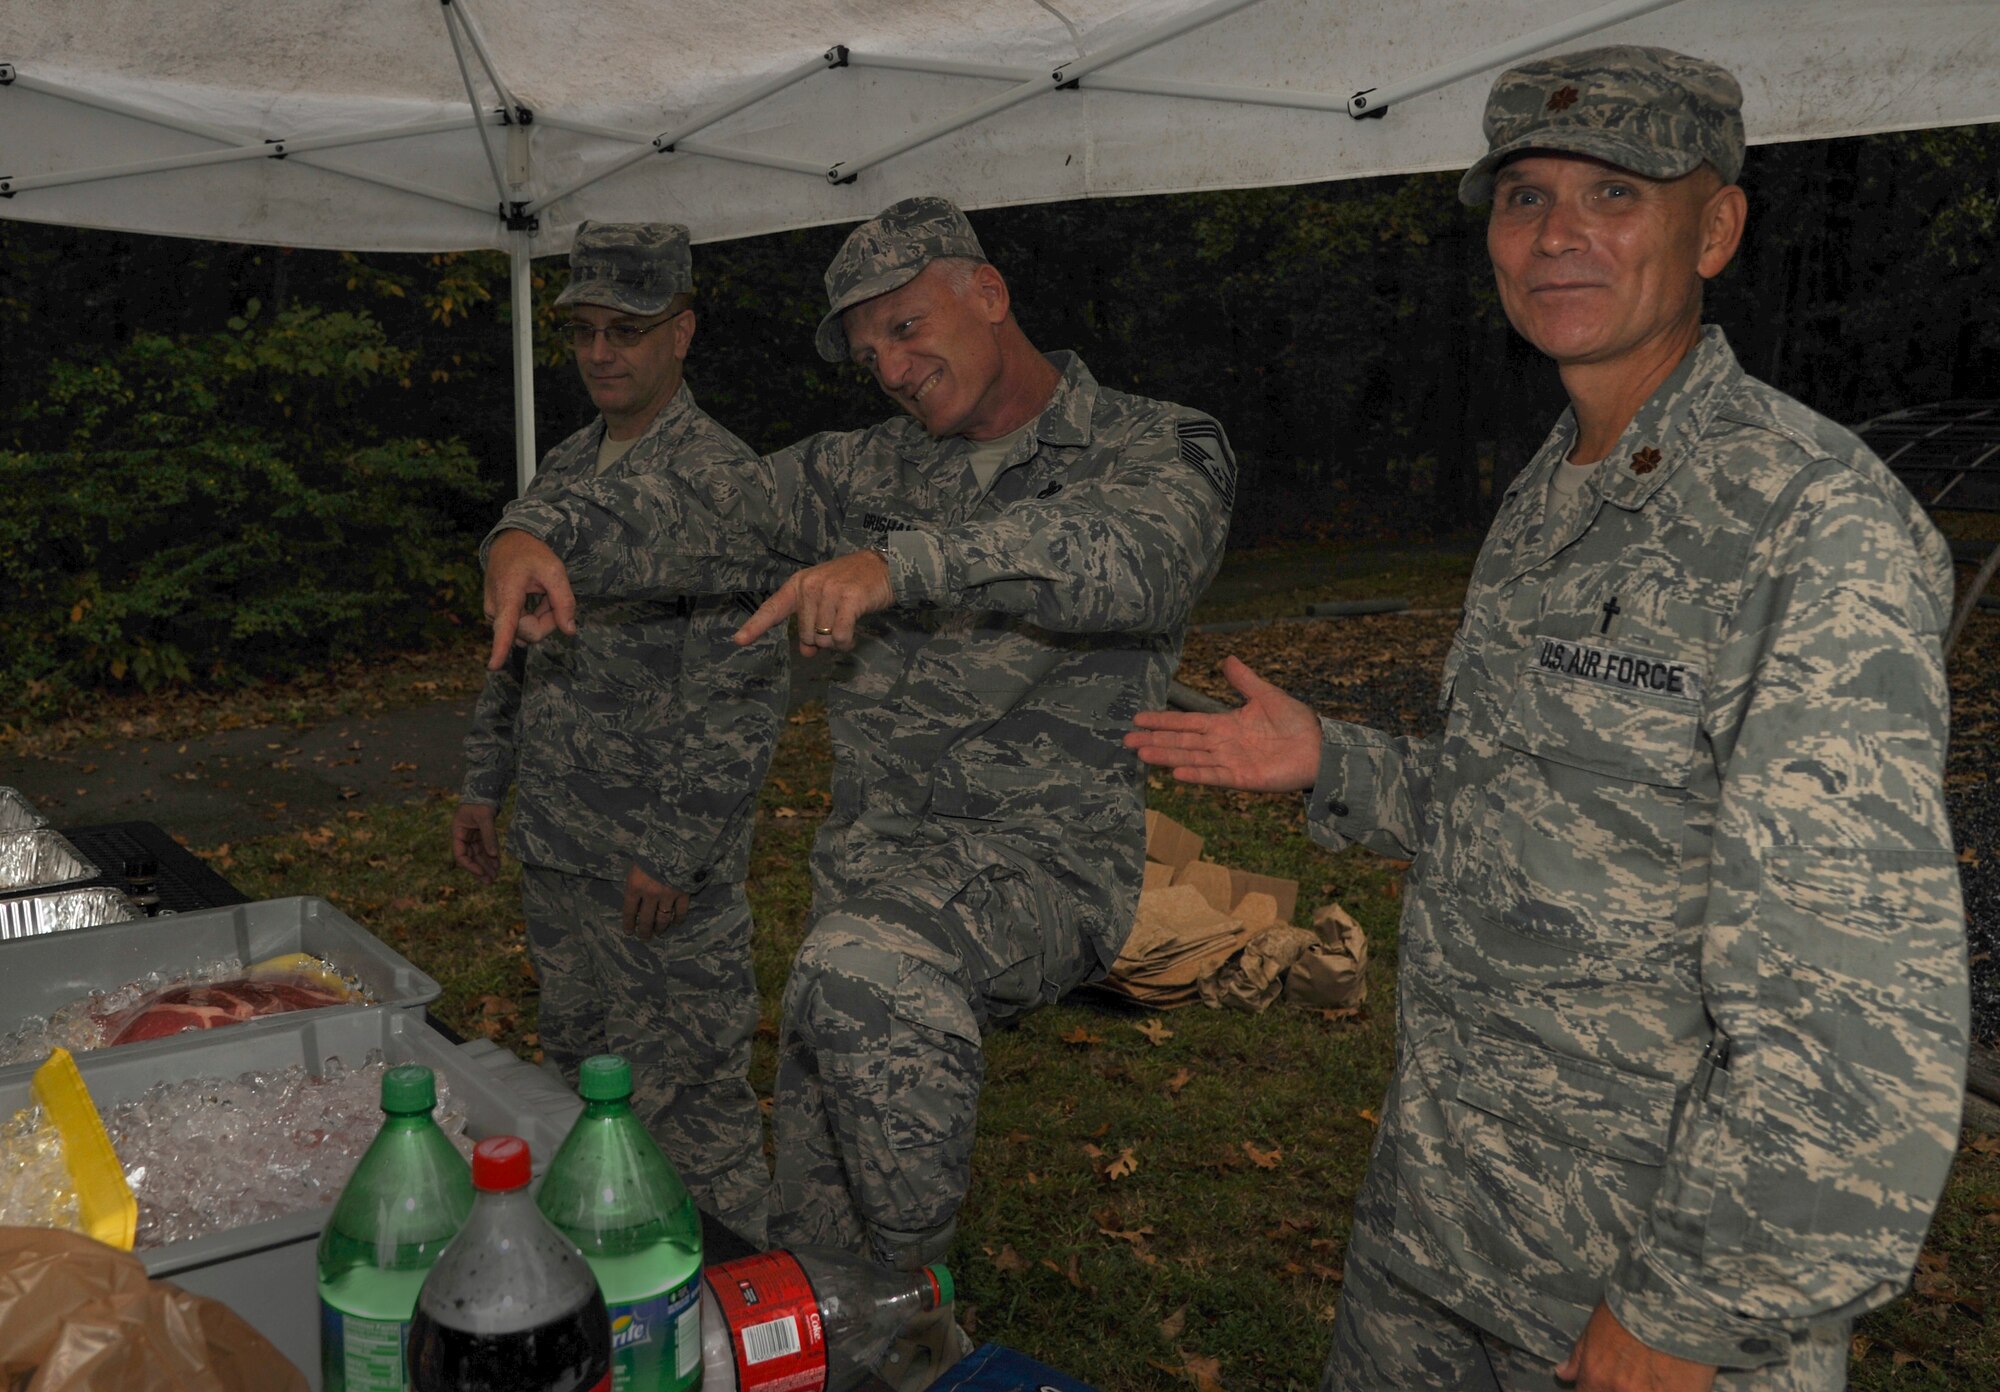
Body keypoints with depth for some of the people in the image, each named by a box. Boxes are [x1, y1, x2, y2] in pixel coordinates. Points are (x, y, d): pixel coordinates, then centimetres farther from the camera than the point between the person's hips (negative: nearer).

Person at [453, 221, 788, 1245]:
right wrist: (484, 784, 17)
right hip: (555, 851, 8)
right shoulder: (562, 473, 11)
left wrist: (674, 854, -20)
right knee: (578, 1068, 20)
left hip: (663, 865, -8)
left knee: (688, 1095, 2)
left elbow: (741, 690, -19)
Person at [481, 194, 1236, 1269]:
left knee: (863, 965, -35)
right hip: (871, 864, 6)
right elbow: (700, 518, 8)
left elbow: (1137, 554, -27)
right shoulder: (871, 474, 14)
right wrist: (538, 534, -12)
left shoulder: (1154, 452, -3)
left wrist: (906, 562, -40)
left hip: (1041, 861, -6)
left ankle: (911, 1293, -16)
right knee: (811, 1233, 9)